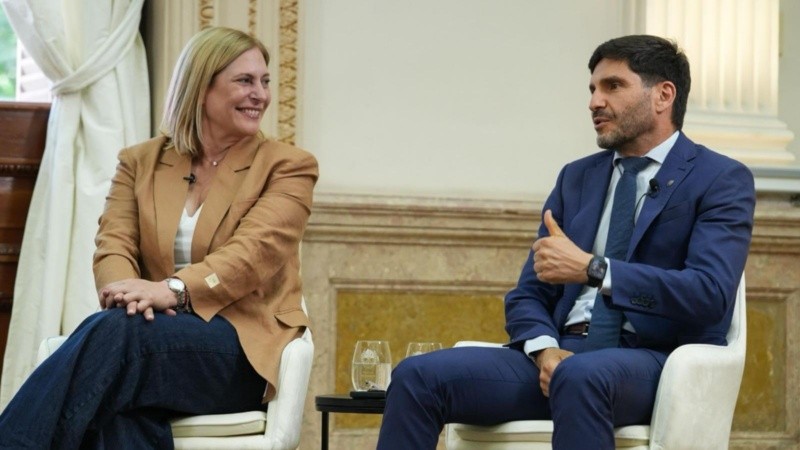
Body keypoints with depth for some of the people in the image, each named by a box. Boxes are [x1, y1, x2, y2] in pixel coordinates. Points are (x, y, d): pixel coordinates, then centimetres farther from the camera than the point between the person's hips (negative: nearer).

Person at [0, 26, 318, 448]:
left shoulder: (287, 166, 6)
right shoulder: (140, 161, 16)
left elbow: (256, 250, -11)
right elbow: (113, 244, 3)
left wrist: (173, 289, -28)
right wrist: (129, 292, -23)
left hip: (242, 349, -2)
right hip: (159, 331, 3)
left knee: (114, 333, -34)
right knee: (124, 405, -38)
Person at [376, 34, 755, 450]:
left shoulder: (722, 181, 2)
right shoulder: (577, 179, 20)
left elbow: (709, 293, -14)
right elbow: (528, 295, 18)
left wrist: (592, 269, -18)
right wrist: (545, 350, -6)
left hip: (658, 365, -5)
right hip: (563, 353, 6)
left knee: (581, 376, -40)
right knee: (418, 376, -17)